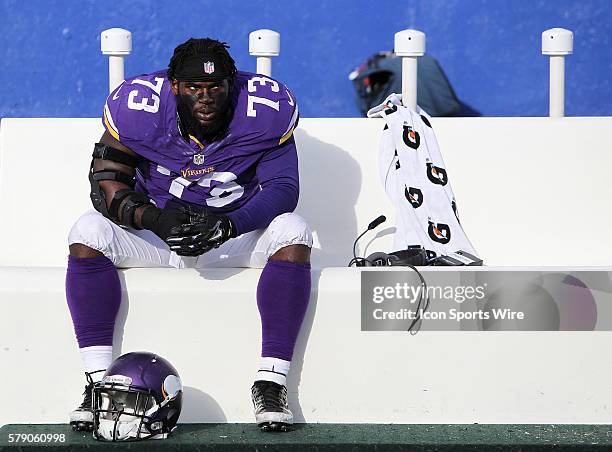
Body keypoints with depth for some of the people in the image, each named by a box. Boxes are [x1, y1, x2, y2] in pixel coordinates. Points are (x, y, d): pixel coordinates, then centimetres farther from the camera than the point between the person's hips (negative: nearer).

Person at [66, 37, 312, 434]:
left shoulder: (266, 110, -18)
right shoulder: (138, 107, -17)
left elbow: (283, 187, -18)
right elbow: (106, 182, -16)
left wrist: (230, 225, -36)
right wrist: (153, 218, -36)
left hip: (236, 232, 0)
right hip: (155, 235, 0)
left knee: (293, 231, -28)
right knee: (89, 231, -25)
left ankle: (271, 382, -28)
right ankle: (98, 383, -25)